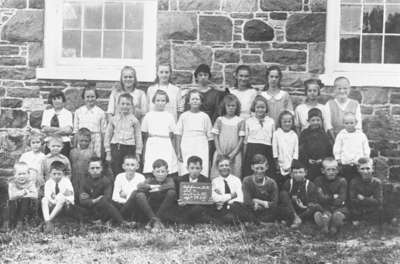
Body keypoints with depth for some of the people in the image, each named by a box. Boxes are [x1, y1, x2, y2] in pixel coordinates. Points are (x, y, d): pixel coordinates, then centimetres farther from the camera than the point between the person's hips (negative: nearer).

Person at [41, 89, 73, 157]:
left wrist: (50, 130, -12)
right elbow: (44, 129, -1)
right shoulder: (46, 112, 11)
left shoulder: (68, 113, 2)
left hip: (64, 143, -2)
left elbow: (68, 130, -12)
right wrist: (61, 129, -10)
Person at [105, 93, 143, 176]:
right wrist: (108, 152, 6)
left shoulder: (134, 120, 1)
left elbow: (138, 137, 4)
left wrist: (137, 154, 2)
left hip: (129, 148, -1)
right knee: (116, 173, 4)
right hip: (115, 148, 2)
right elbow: (108, 135, 10)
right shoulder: (113, 119, 6)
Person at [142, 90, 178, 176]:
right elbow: (144, 136, 10)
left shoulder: (169, 116, 8)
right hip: (152, 146, 0)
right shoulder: (148, 116, 7)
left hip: (166, 147, 0)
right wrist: (144, 153, 6)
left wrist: (175, 152, 5)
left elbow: (172, 136, 10)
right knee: (150, 175, -11)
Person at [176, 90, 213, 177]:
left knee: (202, 175, -7)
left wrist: (209, 153, 5)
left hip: (202, 151, 1)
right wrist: (179, 152, -1)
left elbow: (209, 136, 10)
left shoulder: (205, 117, 7)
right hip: (186, 152, 0)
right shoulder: (183, 116, 5)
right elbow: (178, 135, 5)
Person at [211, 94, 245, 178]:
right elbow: (215, 137, 4)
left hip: (234, 155, -1)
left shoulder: (240, 121, 4)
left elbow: (241, 139, 1)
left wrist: (234, 153, -9)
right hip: (220, 154, 1)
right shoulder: (219, 120, 7)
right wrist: (220, 152, -7)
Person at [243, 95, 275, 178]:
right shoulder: (249, 121, 8)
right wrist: (244, 156, 6)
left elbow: (273, 140, 11)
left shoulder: (271, 121, 9)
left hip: (266, 151, 0)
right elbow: (245, 140, 10)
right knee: (249, 176, -4)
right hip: (251, 151, 0)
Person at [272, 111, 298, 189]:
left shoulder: (294, 135, 7)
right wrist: (277, 164, -2)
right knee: (279, 187, -1)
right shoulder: (276, 134, 1)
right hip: (280, 167, -1)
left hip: (291, 167, 1)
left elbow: (296, 151, 6)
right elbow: (275, 150, 0)